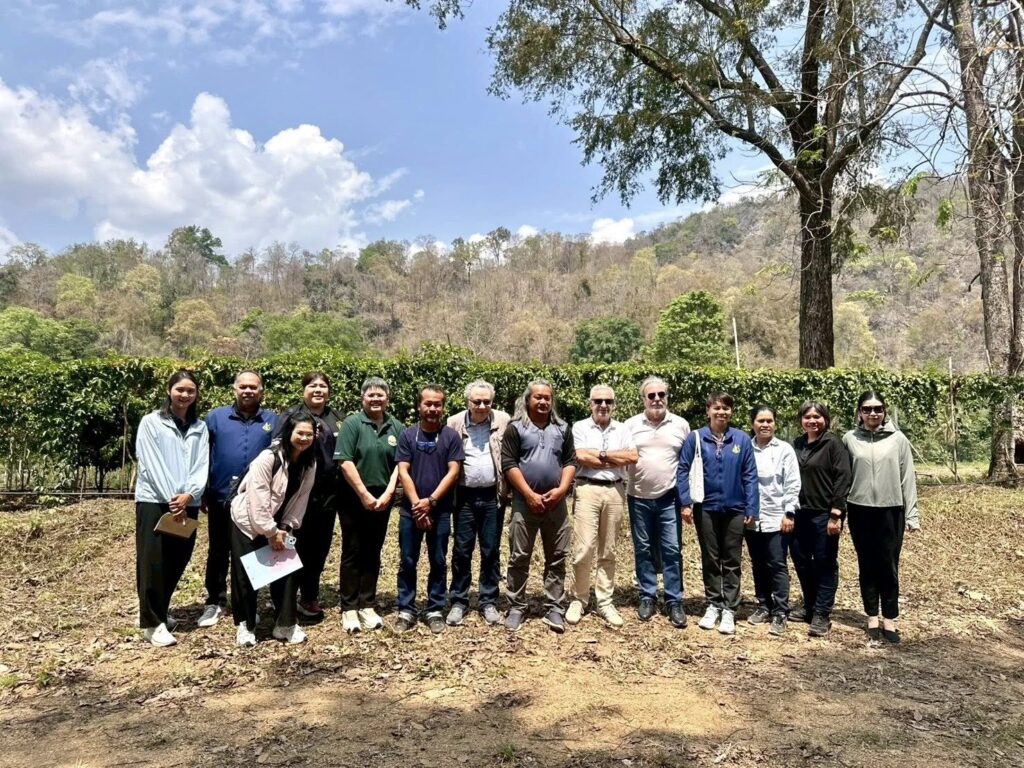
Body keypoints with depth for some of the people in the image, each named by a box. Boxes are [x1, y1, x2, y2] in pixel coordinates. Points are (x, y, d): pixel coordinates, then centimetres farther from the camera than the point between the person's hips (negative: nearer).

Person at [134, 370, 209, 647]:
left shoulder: (200, 427, 10)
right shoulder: (151, 422, -1)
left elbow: (202, 465, 2)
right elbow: (151, 464, -8)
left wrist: (188, 495, -14)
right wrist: (171, 499, -14)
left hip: (188, 504, 4)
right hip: (154, 501, -4)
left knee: (177, 561, 9)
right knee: (153, 562, -3)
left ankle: (159, 613, 27)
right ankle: (152, 623, 4)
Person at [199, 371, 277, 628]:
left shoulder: (272, 421, 3)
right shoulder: (216, 417, 1)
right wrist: (202, 492, -1)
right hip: (221, 497, 0)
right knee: (218, 552, 11)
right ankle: (215, 602, 24)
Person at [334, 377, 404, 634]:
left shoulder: (396, 427, 5)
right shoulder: (352, 424, -5)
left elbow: (400, 464, 4)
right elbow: (345, 462, -12)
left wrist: (388, 493, -7)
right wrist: (364, 494, -13)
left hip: (382, 500, 3)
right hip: (354, 499, -3)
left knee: (373, 553, 10)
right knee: (352, 553, 3)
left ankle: (367, 606, 19)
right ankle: (349, 608, 11)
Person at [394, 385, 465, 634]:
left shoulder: (451, 436, -1)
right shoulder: (408, 435, 1)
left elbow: (453, 472, -6)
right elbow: (403, 471, -3)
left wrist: (431, 501, -13)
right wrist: (417, 503, -13)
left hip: (441, 511, 0)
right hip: (411, 510, 1)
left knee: (438, 562, 7)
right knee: (407, 562, 7)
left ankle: (435, 610, 19)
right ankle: (406, 610, 18)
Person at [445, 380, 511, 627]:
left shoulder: (503, 422, -2)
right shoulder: (454, 423, -1)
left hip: (493, 497, 0)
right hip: (465, 496, 0)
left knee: (491, 551, 9)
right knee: (461, 551, 8)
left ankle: (489, 602, 21)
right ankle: (458, 602, 20)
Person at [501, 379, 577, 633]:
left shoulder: (562, 429, 10)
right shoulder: (516, 428, -1)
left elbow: (571, 461, 8)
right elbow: (508, 464, -6)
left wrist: (561, 490, -7)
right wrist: (529, 495, -12)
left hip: (556, 503, 3)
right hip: (524, 502, -3)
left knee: (557, 559, 7)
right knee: (519, 558, 4)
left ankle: (554, 609, 16)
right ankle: (516, 608, 16)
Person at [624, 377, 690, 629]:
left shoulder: (681, 425, 2)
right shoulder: (631, 425, 2)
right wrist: (623, 487, 0)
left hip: (670, 498, -1)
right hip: (639, 498, 1)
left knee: (672, 550, 1)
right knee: (643, 550, 9)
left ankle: (674, 601, 11)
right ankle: (647, 597, 20)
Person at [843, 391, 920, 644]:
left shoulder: (898, 439, -1)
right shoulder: (849, 439, 1)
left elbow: (907, 479, 0)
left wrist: (912, 515, -2)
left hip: (891, 511, -1)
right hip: (860, 511, 1)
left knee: (889, 566, 4)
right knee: (867, 566, 9)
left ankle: (890, 620, 15)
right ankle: (872, 618, 20)